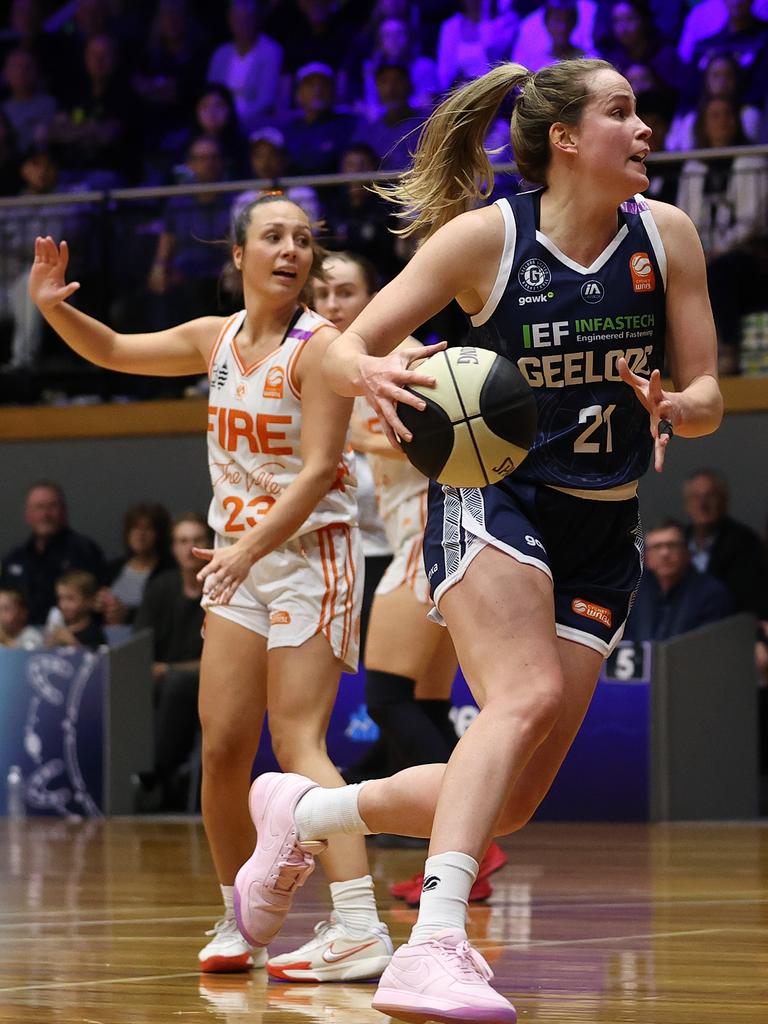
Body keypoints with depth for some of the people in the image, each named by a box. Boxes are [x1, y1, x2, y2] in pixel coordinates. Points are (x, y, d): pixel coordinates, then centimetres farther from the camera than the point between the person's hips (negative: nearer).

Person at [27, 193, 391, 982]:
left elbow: (317, 472, -19)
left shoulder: (318, 346, -12)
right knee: (221, 748, 1)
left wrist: (247, 549, -30)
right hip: (238, 562, 6)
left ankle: (359, 928, -24)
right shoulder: (217, 338, 8)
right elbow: (112, 351, 21)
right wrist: (54, 307, 1)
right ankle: (239, 921, 15)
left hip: (309, 554, -6)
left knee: (295, 745, -17)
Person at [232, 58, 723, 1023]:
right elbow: (341, 348, -4)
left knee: (510, 801, -1)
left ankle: (302, 811, 22)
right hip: (492, 501, -5)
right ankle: (435, 945, -42)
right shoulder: (485, 237, -8)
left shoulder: (665, 235, 0)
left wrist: (675, 408, -20)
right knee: (526, 698, -33)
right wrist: (369, 373, -28)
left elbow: (707, 396, 5)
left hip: (601, 537, 5)